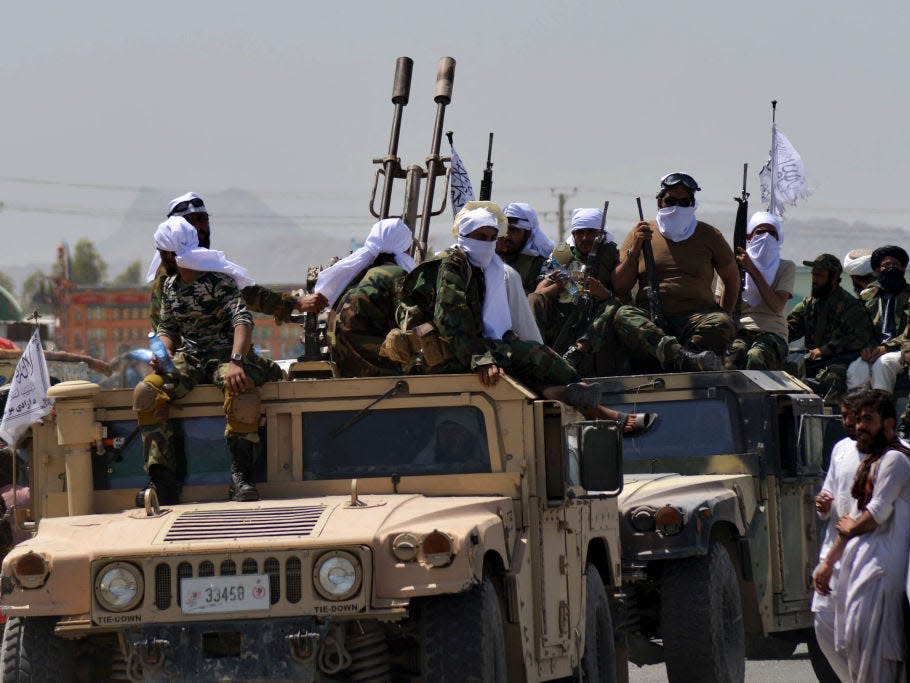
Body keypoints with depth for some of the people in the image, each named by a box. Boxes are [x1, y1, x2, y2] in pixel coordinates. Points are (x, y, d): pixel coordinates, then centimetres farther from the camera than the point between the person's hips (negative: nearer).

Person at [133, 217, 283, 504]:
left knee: (242, 392, -40)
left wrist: (236, 362, -38)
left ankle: (241, 478, -29)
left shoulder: (219, 280, -9)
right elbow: (167, 328, 22)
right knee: (144, 392, -24)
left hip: (225, 354, -5)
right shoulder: (170, 286, 13)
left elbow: (242, 319, -22)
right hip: (187, 359, 5)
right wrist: (164, 354, -4)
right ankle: (163, 483, -24)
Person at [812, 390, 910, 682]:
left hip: (881, 563, -9)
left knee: (868, 635, -15)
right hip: (856, 561, 9)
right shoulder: (868, 462, 21)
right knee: (852, 638, 7)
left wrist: (850, 528, 4)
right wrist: (828, 563, 21)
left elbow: (878, 513, -15)